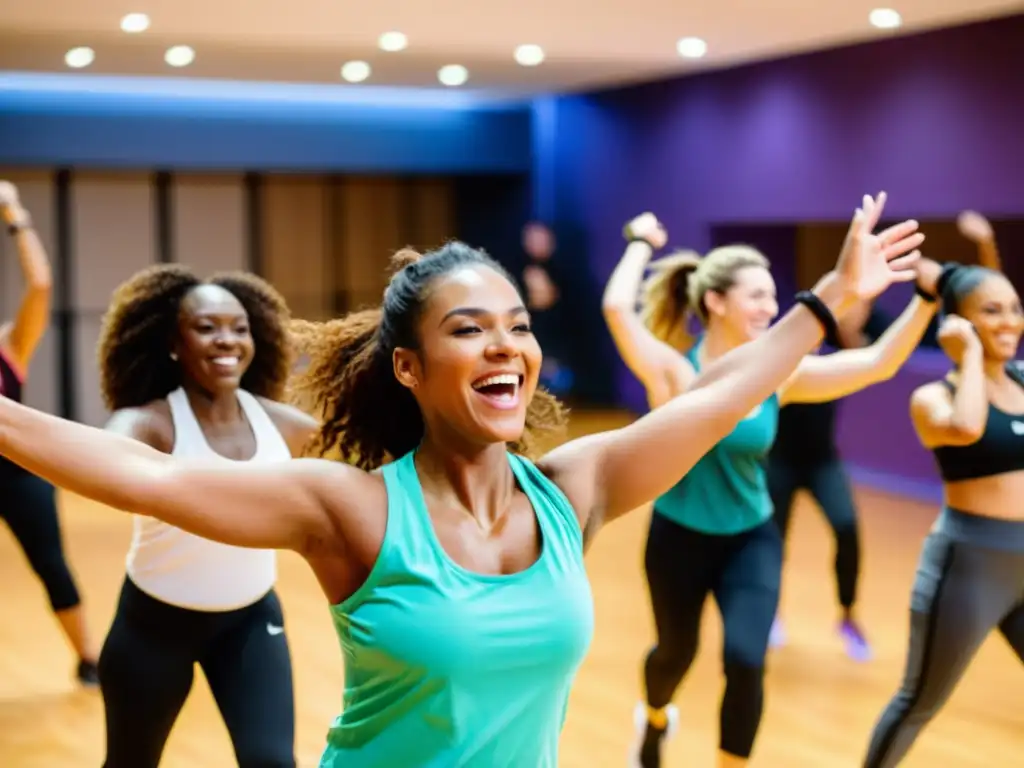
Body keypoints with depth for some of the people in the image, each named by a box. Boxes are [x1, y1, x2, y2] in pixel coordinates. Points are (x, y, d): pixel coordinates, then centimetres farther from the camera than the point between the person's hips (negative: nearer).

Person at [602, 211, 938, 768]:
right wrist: (642, 245, -18)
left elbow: (878, 363, -16)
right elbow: (617, 307, -34)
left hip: (752, 540, 2)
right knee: (677, 652, 20)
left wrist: (927, 297, -27)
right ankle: (655, 718, 57)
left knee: (746, 663, -14)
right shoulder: (674, 371, -20)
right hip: (679, 538, -2)